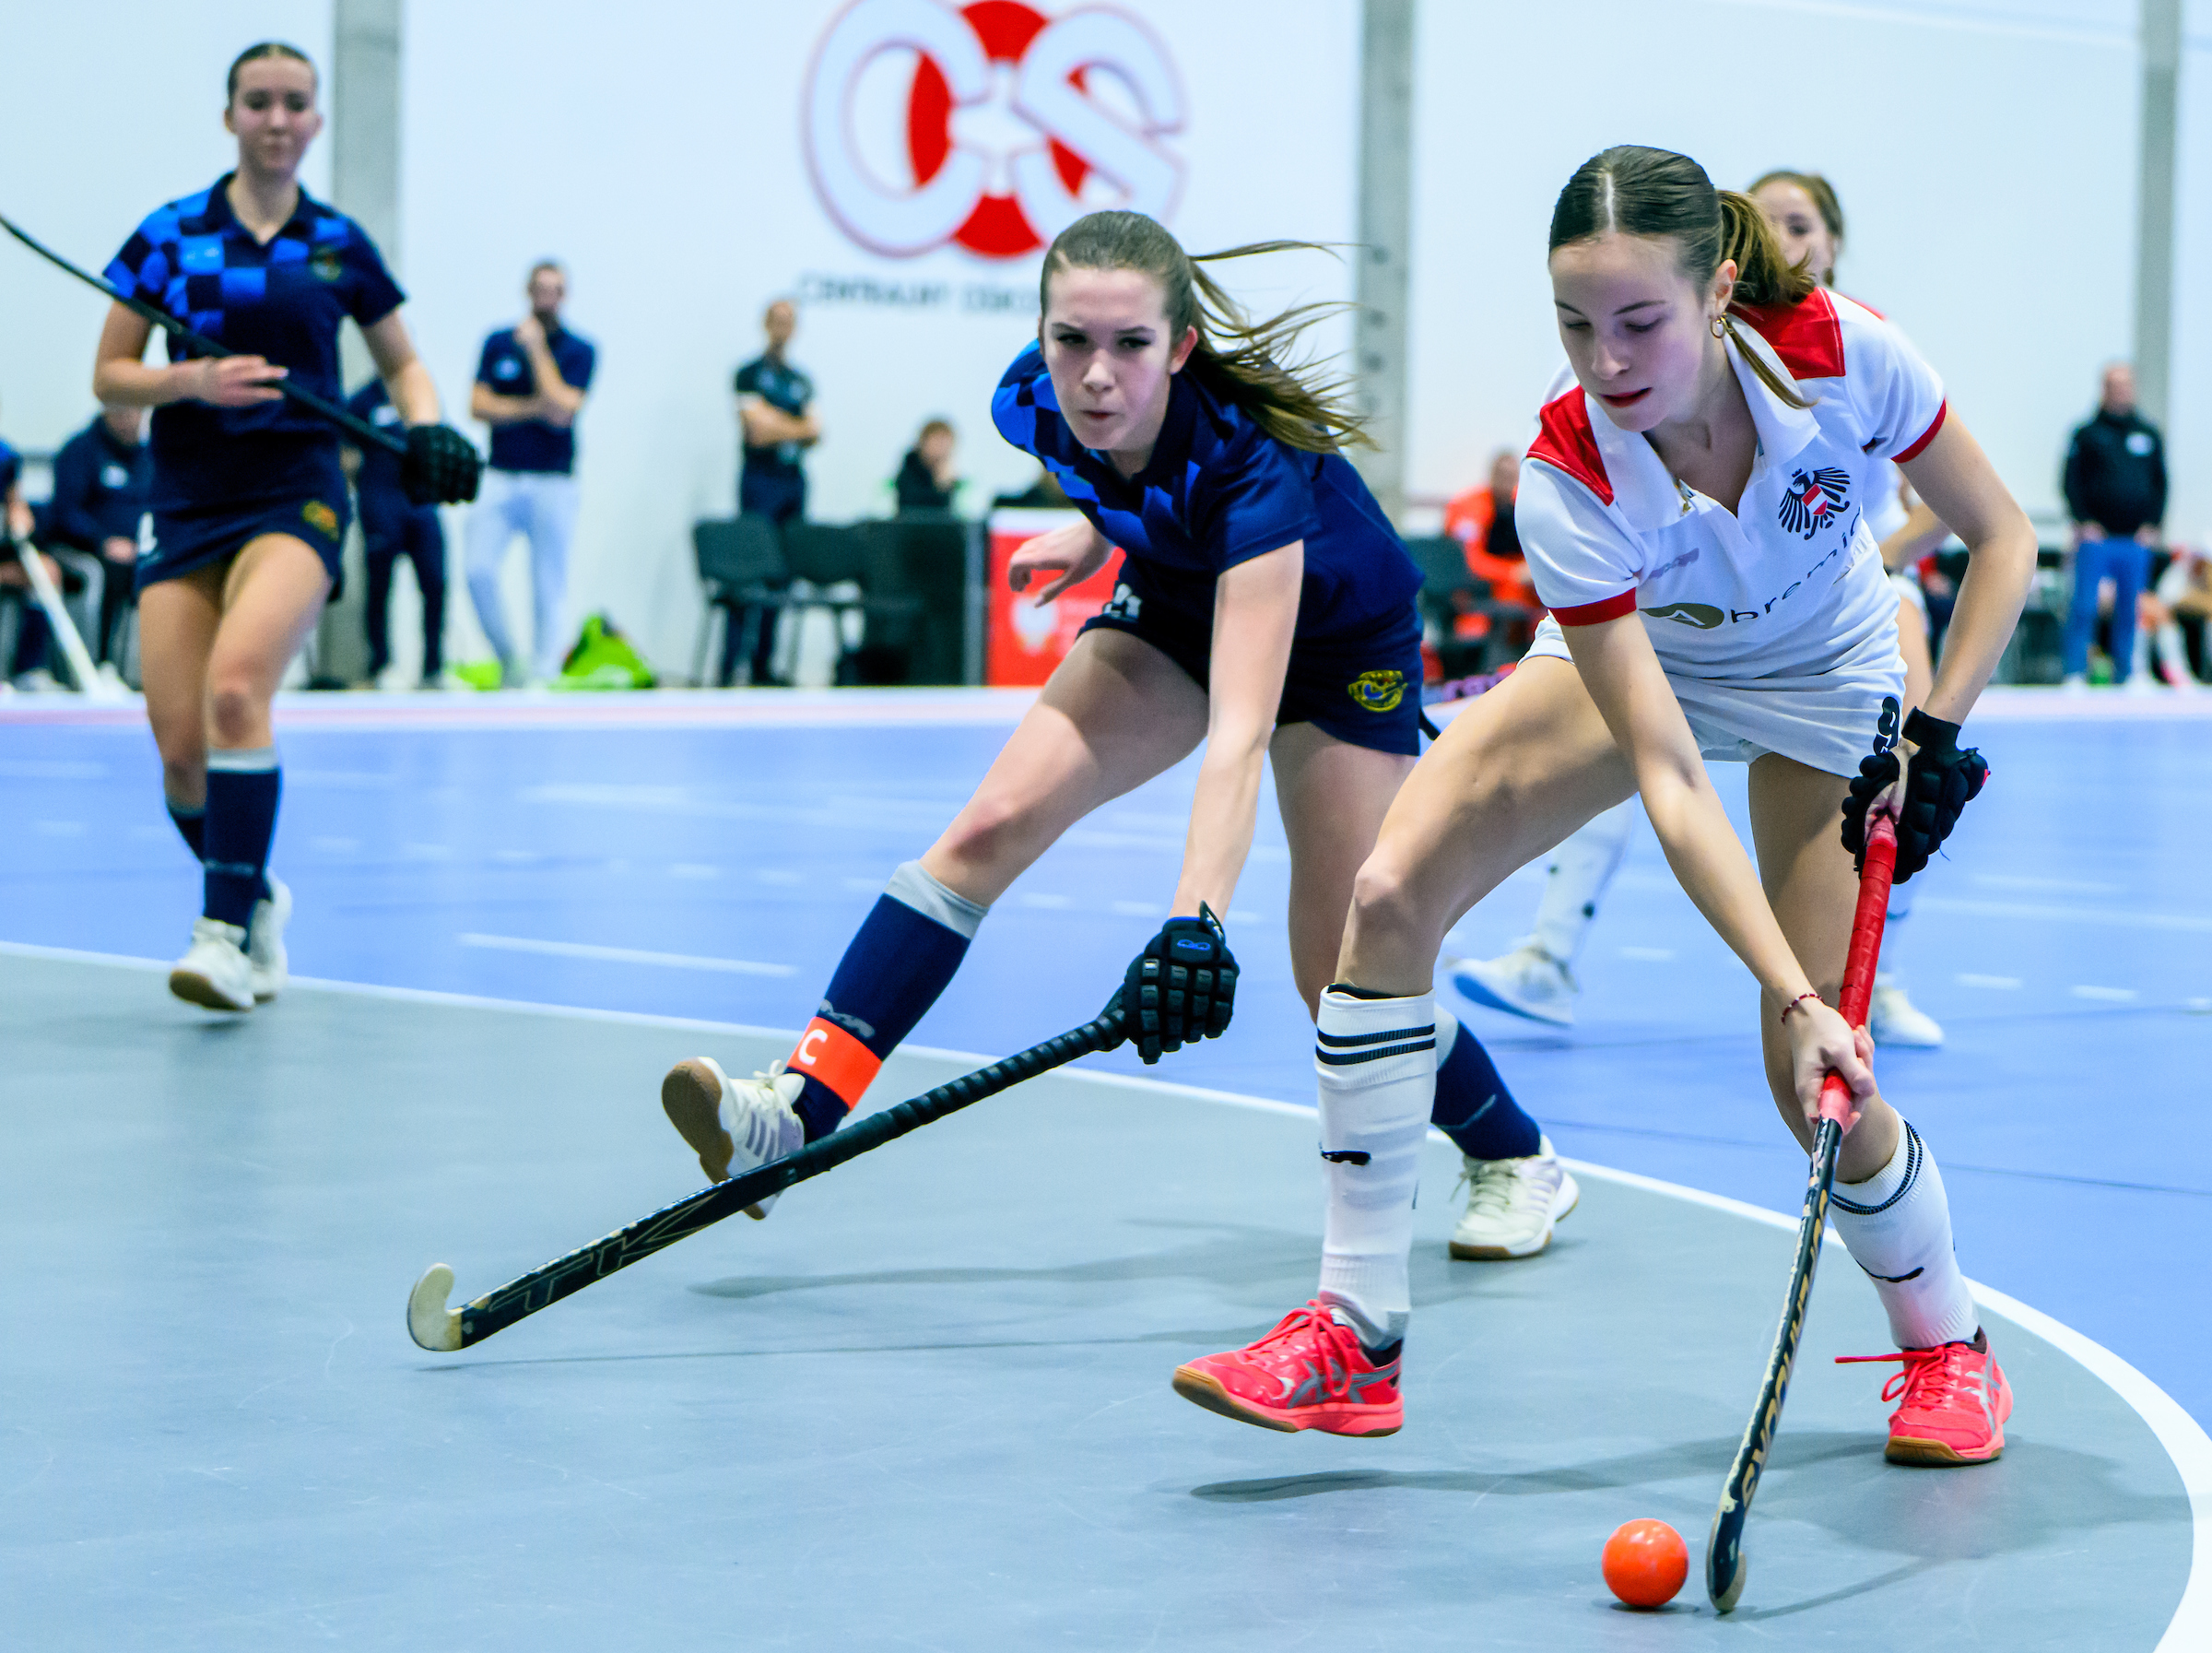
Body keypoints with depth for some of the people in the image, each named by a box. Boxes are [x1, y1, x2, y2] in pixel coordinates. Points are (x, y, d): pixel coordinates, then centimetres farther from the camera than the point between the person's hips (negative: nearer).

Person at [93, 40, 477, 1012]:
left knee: (235, 686, -28)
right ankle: (254, 897, 23)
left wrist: (427, 427, 1)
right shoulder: (169, 234, 5)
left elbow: (401, 361, 21)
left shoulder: (338, 245, 7)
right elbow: (108, 377, 6)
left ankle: (226, 933, -27)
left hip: (296, 496, -2)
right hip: (187, 504, 2)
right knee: (179, 745, -6)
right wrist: (196, 380, -12)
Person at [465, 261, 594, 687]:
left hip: (552, 483, -2)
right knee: (478, 568, -14)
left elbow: (560, 411, -13)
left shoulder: (579, 351, 1)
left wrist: (535, 348, -9)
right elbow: (478, 405, 2)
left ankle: (542, 672, 5)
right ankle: (508, 656, 5)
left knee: (548, 587, -3)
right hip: (500, 479, 2)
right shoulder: (498, 343, 9)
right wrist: (532, 408, -9)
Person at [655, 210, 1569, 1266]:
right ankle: (799, 1108, -21)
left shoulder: (1251, 462, -42)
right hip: (1177, 603, 5)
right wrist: (1097, 527, -3)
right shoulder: (1035, 403, -25)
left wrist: (1197, 921, -61)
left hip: (1337, 641, -5)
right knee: (994, 825, -17)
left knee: (1340, 977, -5)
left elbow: (1241, 734, -52)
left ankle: (1516, 1162, 22)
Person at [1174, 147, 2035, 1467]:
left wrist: (1937, 731, -26)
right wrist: (1791, 994, -42)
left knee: (1821, 1079, -13)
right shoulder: (1568, 481, -34)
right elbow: (1669, 782, -35)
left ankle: (1948, 1347, 17)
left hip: (1822, 682, -1)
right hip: (1628, 659, 1)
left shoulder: (1844, 353, -33)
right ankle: (1355, 1332, -9)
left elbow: (2003, 538, -15)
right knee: (1391, 895, -18)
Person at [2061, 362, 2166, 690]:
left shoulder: (2149, 435, 12)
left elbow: (2161, 483, 14)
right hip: (2095, 537, -3)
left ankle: (2126, 672, 14)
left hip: (2136, 540, 3)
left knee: (2129, 610, 7)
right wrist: (2083, 522, -10)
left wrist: (2152, 524, 3)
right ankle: (2074, 673, -4)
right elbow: (2072, 481, 0)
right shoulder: (2087, 434, 3)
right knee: (2083, 607, -7)